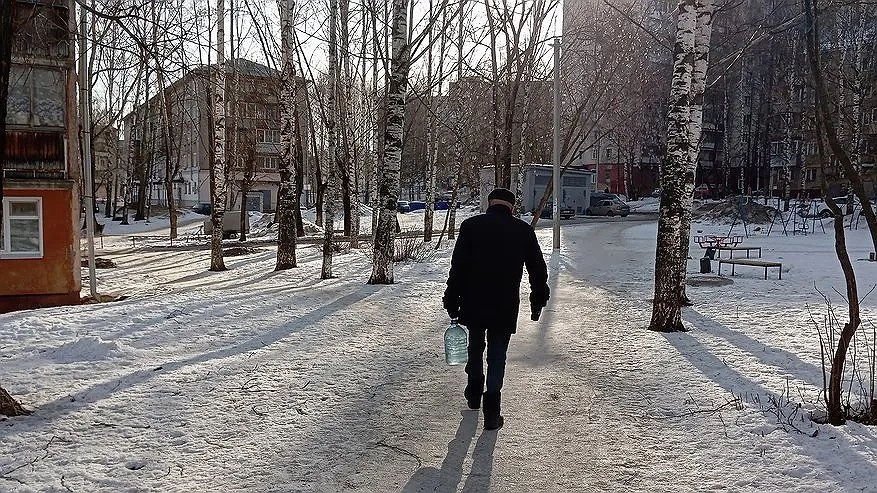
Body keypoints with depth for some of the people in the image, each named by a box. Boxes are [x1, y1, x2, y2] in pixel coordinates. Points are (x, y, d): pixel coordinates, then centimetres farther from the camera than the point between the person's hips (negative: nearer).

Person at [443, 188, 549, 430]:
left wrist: (452, 301, 2)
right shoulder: (524, 230, 3)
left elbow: (458, 267, -4)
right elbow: (538, 269, 7)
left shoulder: (471, 226, -1)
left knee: (475, 349, 22)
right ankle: (491, 413, 5)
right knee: (497, 357, 7)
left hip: (472, 303, 1)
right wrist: (538, 301, 18)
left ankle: (474, 394, 37)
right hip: (505, 307, 0)